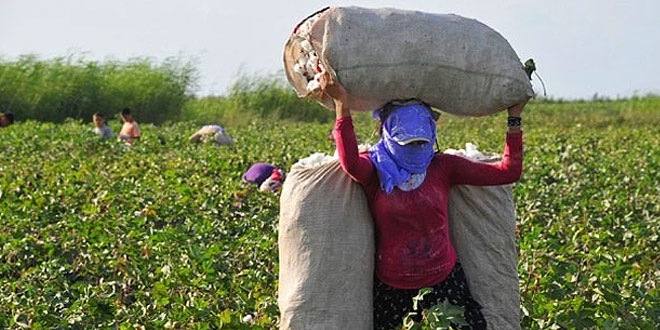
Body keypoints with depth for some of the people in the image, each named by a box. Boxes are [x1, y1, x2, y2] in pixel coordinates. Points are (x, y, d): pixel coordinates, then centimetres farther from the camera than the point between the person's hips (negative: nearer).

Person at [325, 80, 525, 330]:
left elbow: (508, 171, -5)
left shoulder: (442, 167, -1)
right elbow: (351, 163, -33)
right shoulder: (374, 170, -7)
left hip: (443, 280, 2)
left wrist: (514, 118, -10)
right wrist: (342, 105, -38)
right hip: (390, 287, -1)